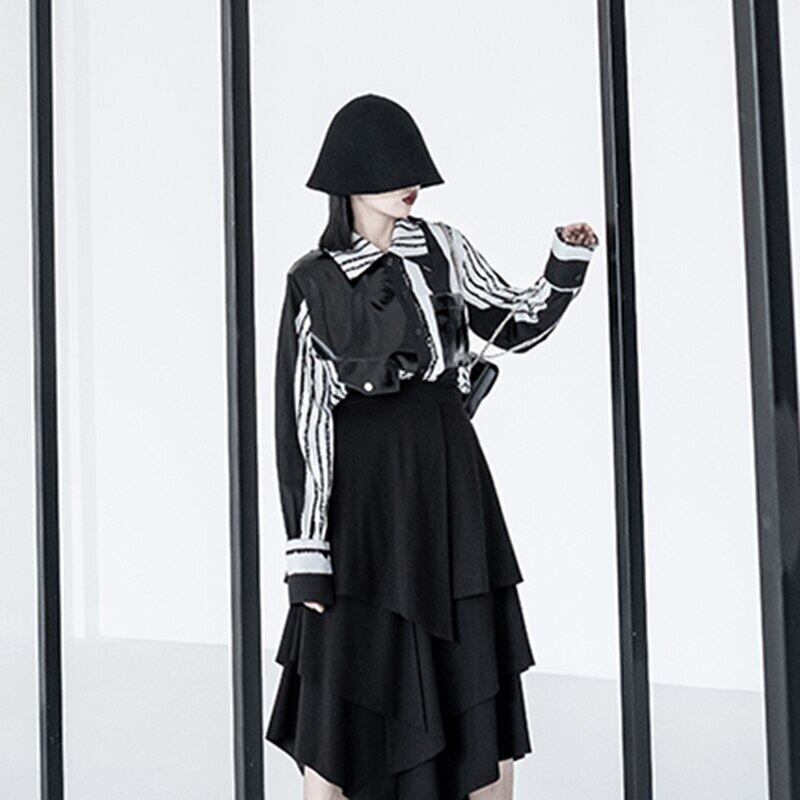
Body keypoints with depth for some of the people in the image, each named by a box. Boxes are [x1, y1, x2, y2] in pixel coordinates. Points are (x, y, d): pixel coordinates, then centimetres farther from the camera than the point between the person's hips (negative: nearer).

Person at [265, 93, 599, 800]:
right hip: (363, 490, -3)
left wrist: (568, 263, -4)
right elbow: (300, 417, -4)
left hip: (451, 480, 3)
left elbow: (518, 326, 14)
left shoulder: (443, 248, 7)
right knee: (344, 691, 1)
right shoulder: (314, 283, -2)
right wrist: (307, 548, -8)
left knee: (485, 686, 7)